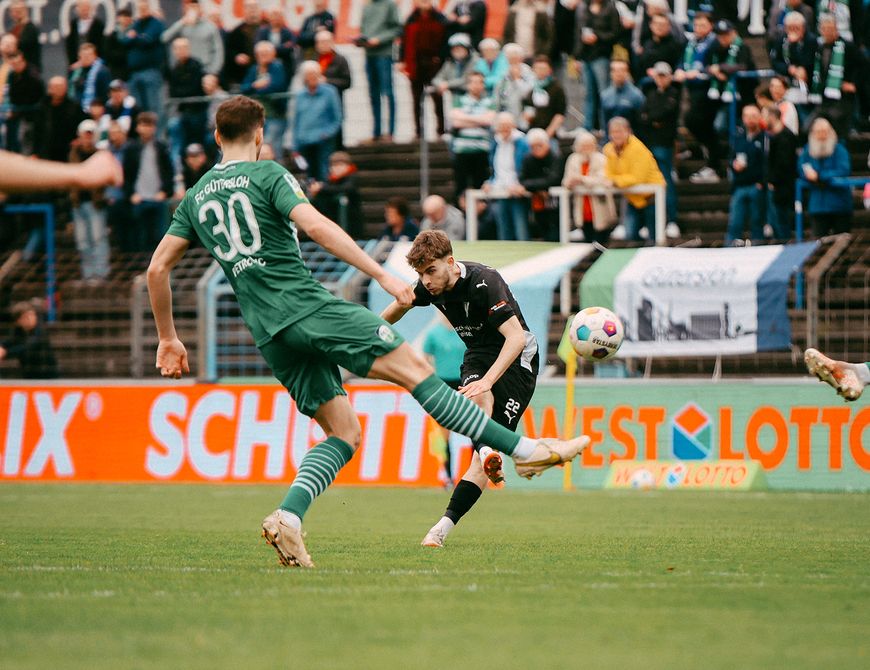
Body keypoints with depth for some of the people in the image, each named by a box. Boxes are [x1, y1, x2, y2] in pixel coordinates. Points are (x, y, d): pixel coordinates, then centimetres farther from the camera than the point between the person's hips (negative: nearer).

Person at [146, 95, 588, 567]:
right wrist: (381, 275, -17)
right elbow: (316, 226, -16)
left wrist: (168, 338, 25)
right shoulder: (267, 175, -1)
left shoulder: (195, 198, 17)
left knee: (344, 433, 7)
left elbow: (157, 268, 17)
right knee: (412, 366, -5)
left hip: (268, 334, 6)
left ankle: (287, 517, -14)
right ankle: (523, 448, -8)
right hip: (308, 306, -6)